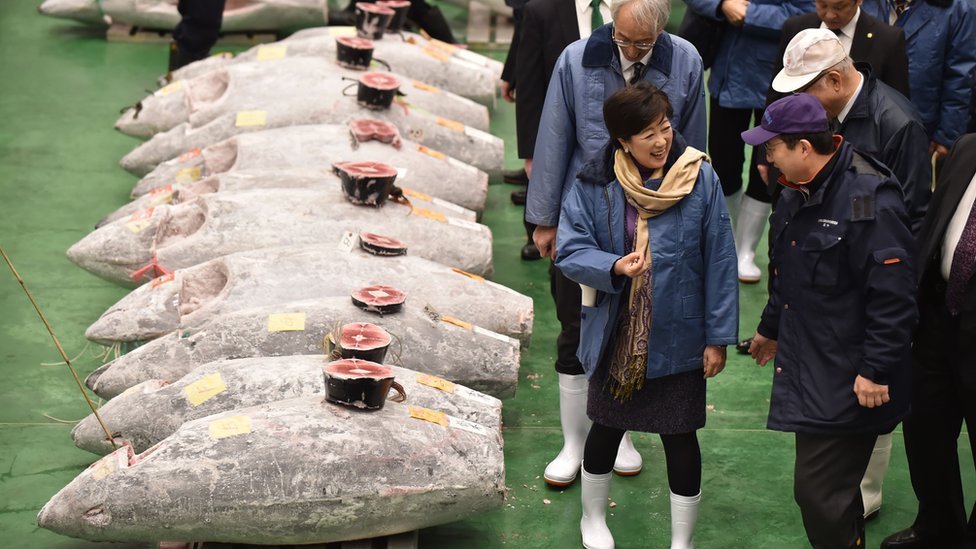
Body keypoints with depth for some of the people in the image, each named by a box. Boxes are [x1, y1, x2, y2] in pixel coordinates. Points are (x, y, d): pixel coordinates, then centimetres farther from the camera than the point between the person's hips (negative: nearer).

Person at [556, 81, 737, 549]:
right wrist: (615, 266, -27)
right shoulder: (595, 185, -9)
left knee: (681, 439, 8)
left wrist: (717, 337, -5)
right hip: (616, 337, 1)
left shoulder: (700, 179, -10)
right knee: (607, 428, 19)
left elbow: (719, 263, -6)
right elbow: (569, 251, -8)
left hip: (679, 339, -1)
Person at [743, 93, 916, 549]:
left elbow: (893, 294, -22)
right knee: (831, 487, 19)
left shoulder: (869, 198, -21)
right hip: (806, 368, 9)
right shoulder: (796, 193, 9)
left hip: (846, 382, -9)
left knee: (820, 491, -7)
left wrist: (877, 370, -20)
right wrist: (771, 328, 33)